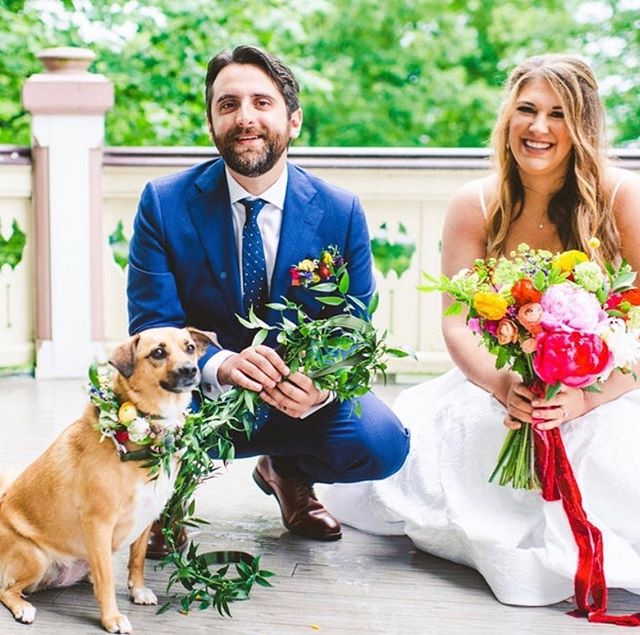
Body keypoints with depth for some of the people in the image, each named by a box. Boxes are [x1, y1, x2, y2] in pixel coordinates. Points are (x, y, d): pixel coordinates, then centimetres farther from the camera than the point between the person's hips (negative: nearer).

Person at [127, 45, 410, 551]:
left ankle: (287, 472, 12)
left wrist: (322, 384, -29)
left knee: (384, 442, -25)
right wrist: (221, 366, -36)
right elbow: (151, 324, -14)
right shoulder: (164, 204, -9)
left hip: (300, 396, 2)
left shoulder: (342, 213, -5)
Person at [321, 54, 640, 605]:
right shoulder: (476, 206, -1)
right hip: (503, 389, 2)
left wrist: (585, 398, -28)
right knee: (403, 451, -16)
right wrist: (503, 386, -25)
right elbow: (457, 323, -5)